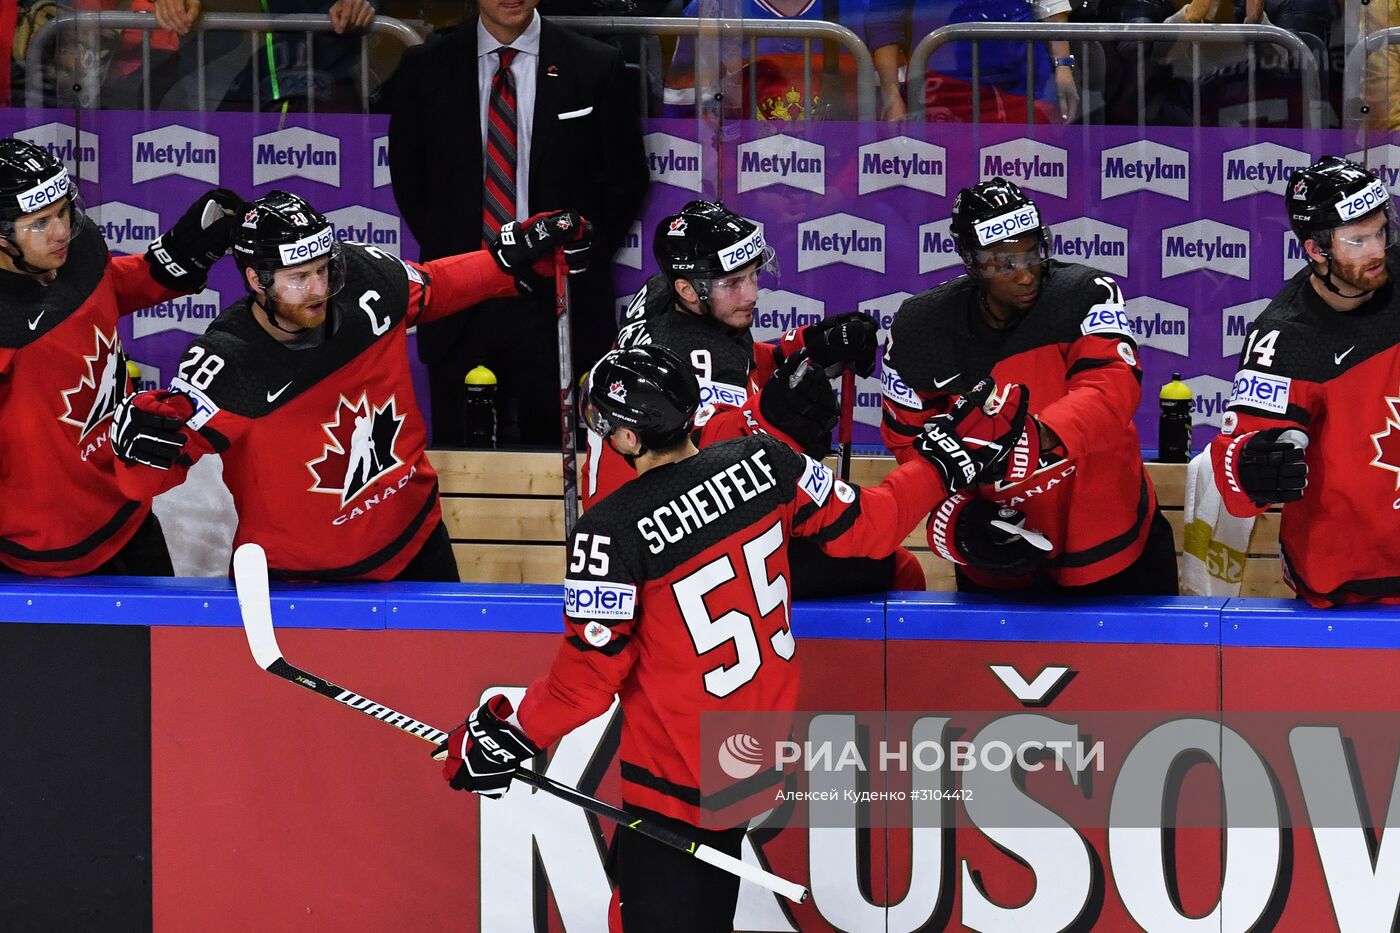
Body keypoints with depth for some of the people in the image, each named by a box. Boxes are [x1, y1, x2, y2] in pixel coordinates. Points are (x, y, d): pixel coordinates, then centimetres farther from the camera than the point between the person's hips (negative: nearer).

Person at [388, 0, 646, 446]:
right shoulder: (425, 69, 4)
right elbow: (407, 177, 13)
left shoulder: (595, 68, 1)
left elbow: (626, 180, 6)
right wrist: (444, 252, 3)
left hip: (556, 300, -1)